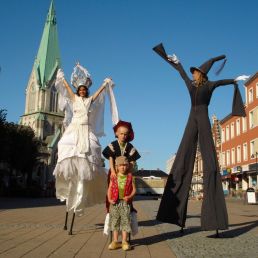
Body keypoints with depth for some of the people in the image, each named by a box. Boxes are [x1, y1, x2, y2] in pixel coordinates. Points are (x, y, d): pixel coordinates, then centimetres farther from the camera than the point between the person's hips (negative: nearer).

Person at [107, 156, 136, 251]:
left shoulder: (130, 177, 3)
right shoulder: (113, 177, 6)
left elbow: (134, 189, 3)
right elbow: (110, 189, 6)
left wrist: (130, 196, -14)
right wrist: (109, 199, -7)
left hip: (125, 202, -1)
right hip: (115, 202, 1)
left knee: (125, 220, -1)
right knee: (115, 221, 6)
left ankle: (124, 241, 8)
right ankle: (115, 241, 16)